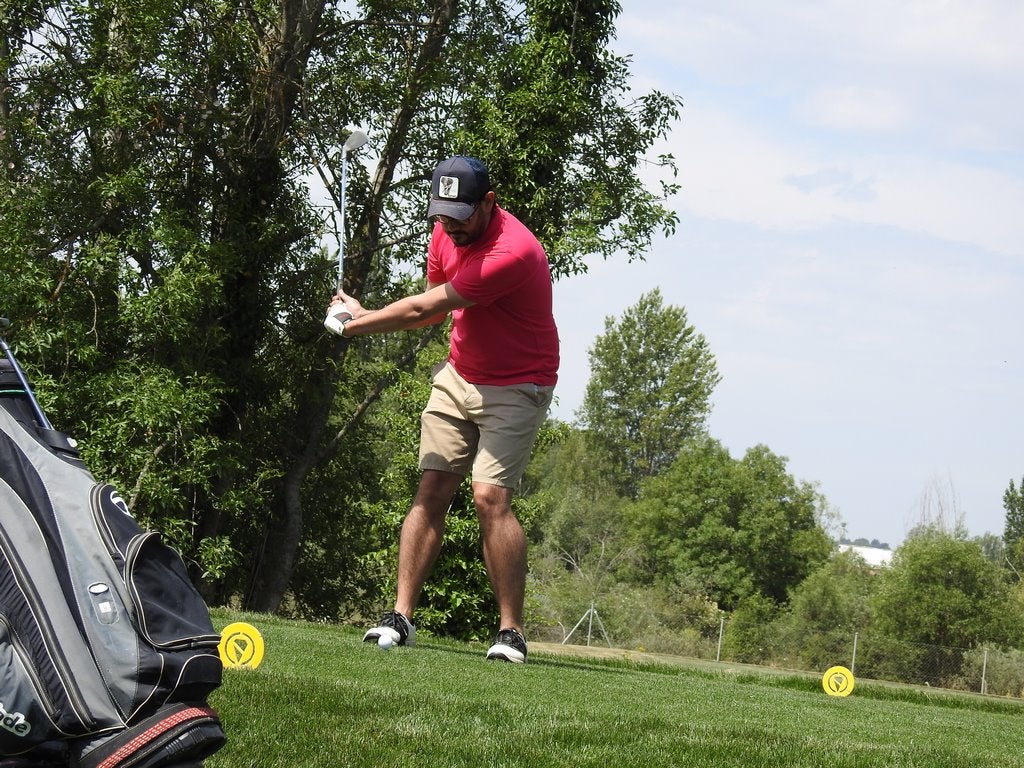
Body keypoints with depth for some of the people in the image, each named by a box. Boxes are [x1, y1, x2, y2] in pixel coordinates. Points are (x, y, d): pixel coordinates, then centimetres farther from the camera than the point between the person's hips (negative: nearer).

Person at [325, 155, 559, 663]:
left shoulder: (512, 254, -30)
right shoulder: (447, 232, -2)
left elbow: (425, 308, -23)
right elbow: (434, 307, 14)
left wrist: (355, 322, -8)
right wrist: (364, 316, -5)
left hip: (515, 387, -7)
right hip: (458, 375, 7)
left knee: (490, 497, -18)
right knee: (431, 490, -3)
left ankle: (511, 631, -12)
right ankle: (402, 616, -3)